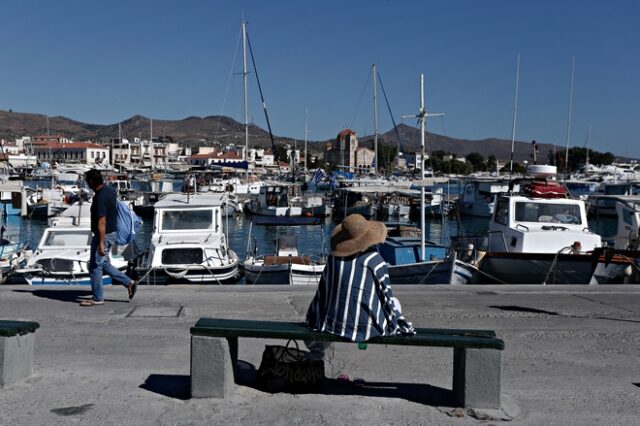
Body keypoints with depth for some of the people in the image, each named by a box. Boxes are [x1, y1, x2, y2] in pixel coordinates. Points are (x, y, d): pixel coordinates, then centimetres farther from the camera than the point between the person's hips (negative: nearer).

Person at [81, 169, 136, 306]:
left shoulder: (100, 197, -23)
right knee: (104, 264, 19)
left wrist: (101, 243, -26)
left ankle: (97, 298, 12)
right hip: (112, 233, 10)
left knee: (95, 267, 2)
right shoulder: (110, 190, 6)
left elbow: (102, 222, -26)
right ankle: (129, 282, 17)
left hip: (103, 235, -10)